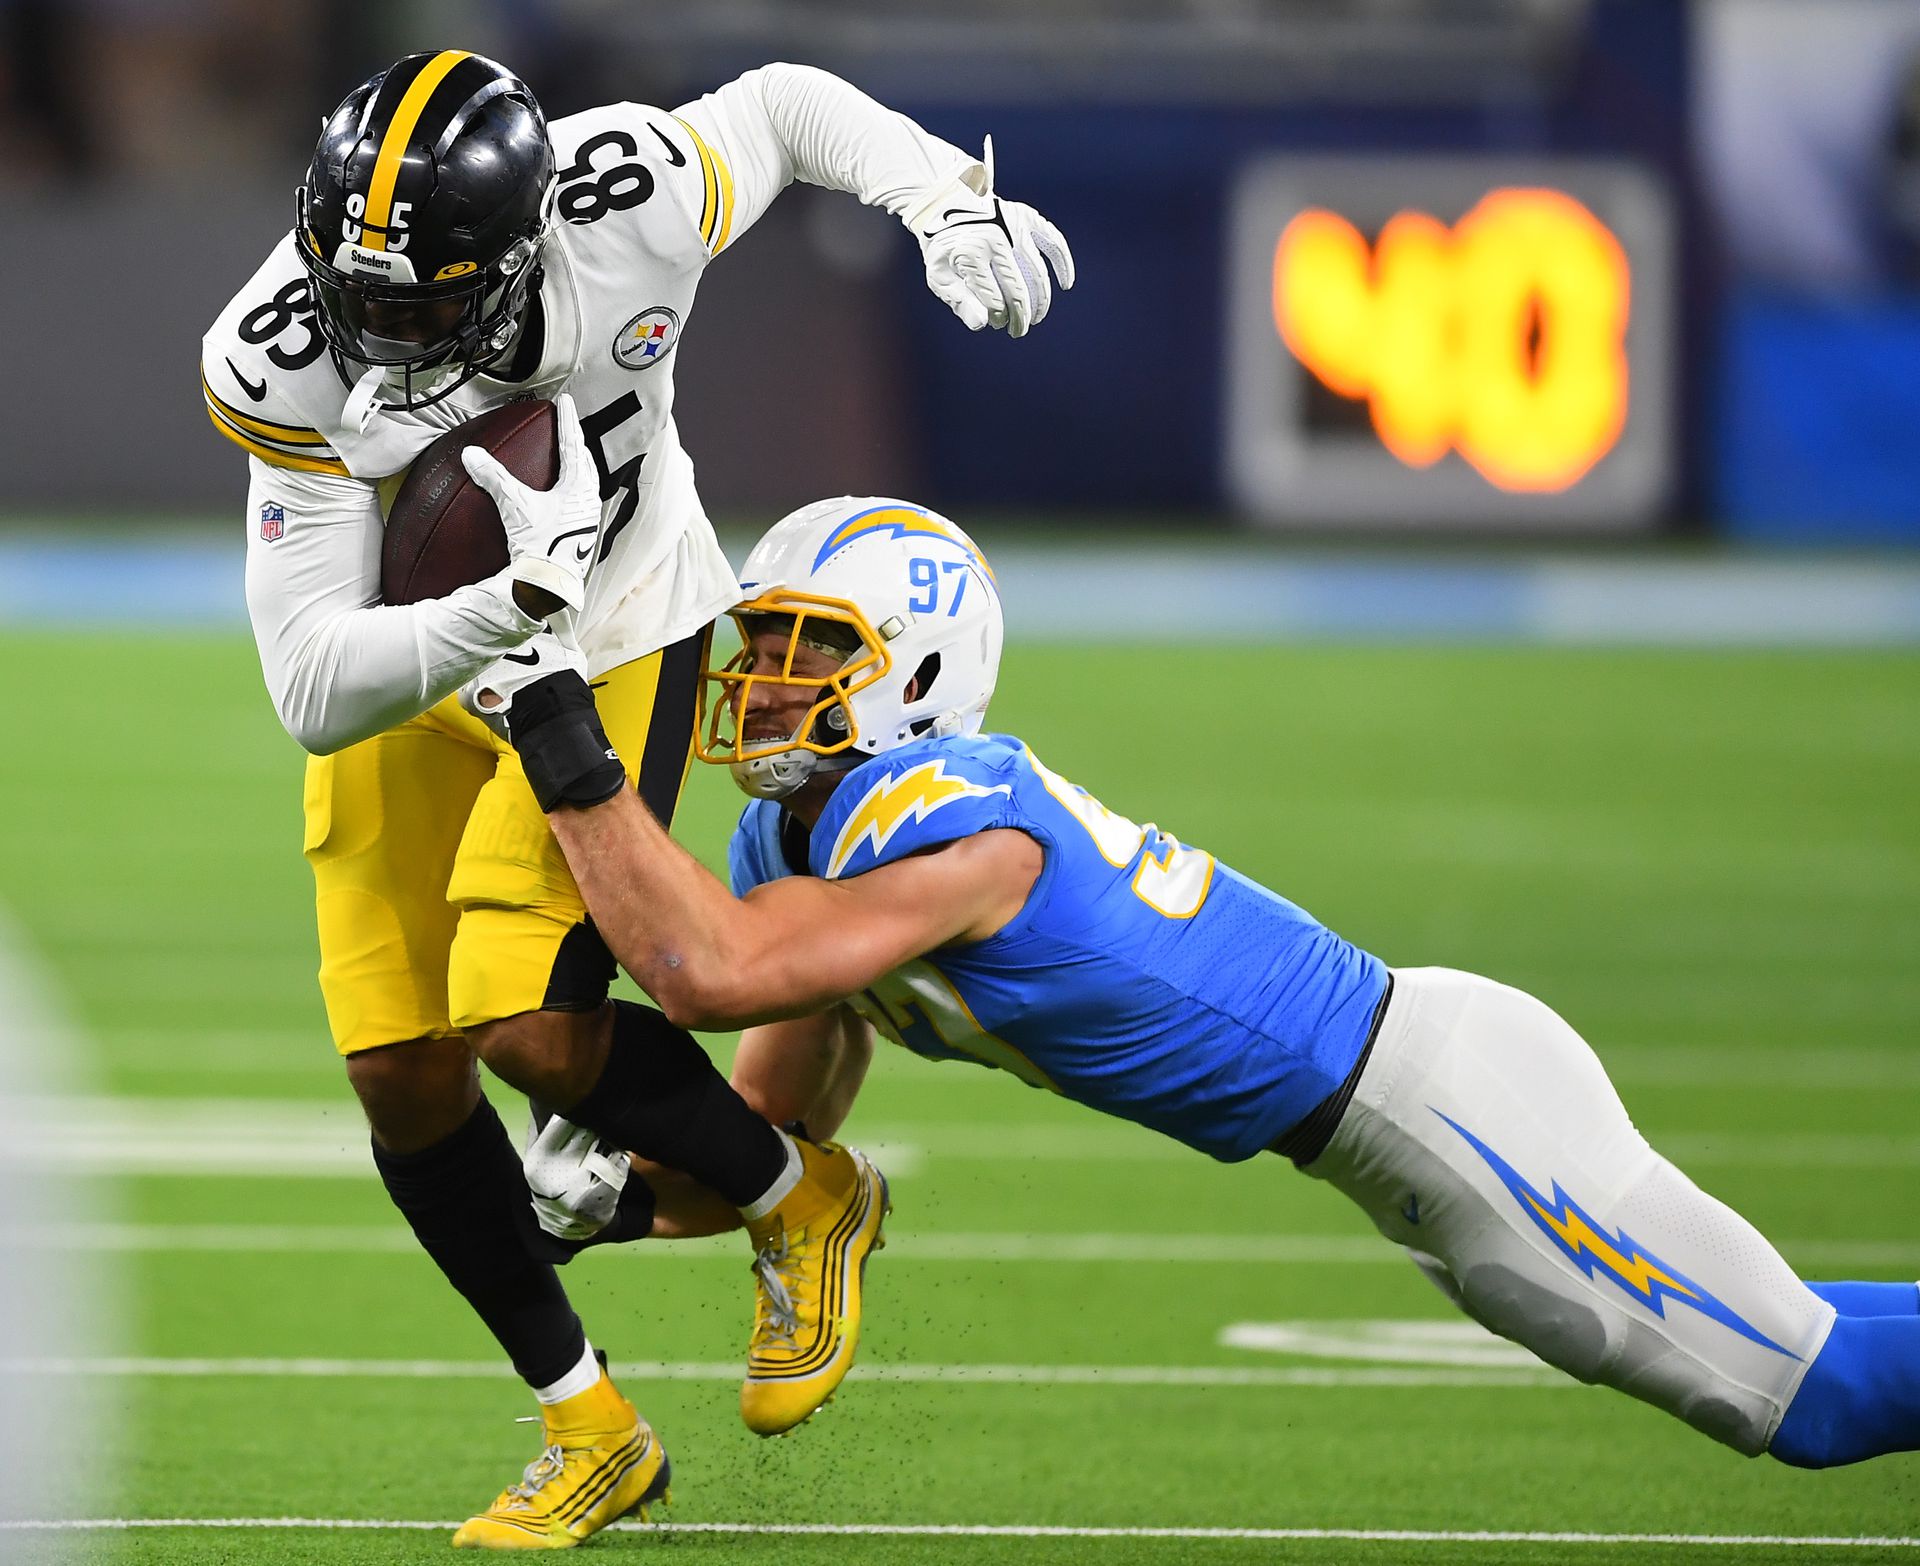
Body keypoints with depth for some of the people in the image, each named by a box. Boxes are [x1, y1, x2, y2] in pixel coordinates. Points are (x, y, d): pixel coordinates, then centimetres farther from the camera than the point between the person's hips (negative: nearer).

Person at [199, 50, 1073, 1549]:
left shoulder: (629, 202, -31)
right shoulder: (283, 366, -32)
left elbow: (782, 106, -6)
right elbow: (317, 689, -33)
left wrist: (951, 199, -22)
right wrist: (509, 603, -48)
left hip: (615, 637, -2)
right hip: (408, 663, 2)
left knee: (531, 1025, -19)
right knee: (401, 1070, -2)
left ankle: (803, 1201, 10)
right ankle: (589, 1431, 17)